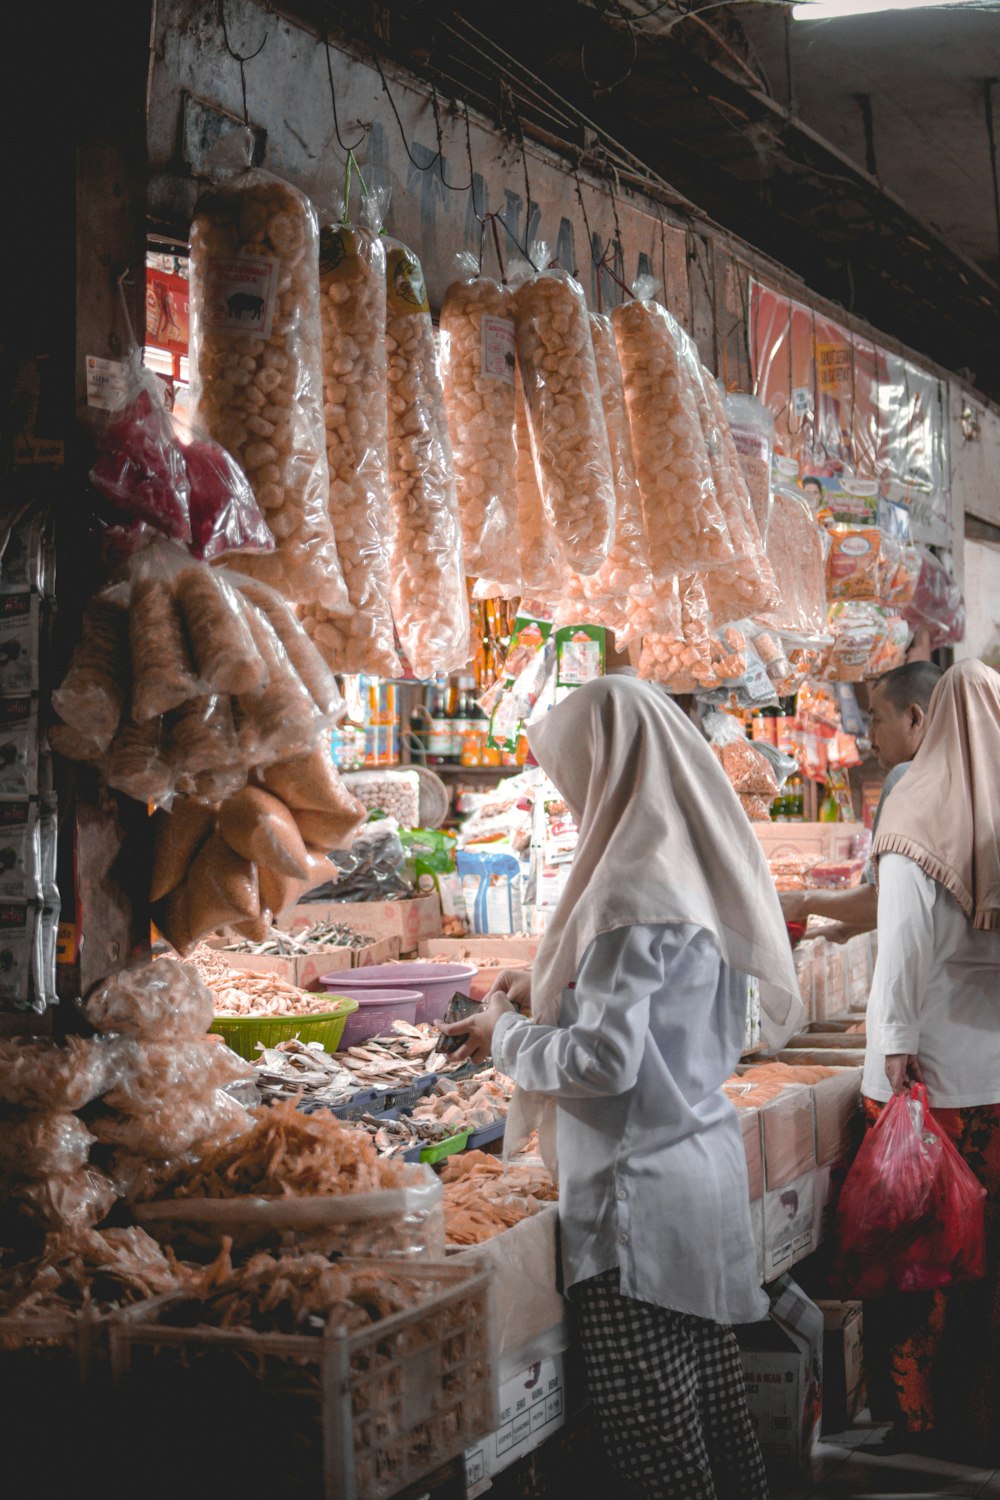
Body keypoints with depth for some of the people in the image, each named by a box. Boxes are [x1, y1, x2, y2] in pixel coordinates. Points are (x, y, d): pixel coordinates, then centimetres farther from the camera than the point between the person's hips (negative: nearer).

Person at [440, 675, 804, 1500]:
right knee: (714, 1401, 17)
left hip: (644, 1194, -9)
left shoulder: (634, 894, -20)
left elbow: (603, 1061, -22)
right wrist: (553, 991, 17)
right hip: (708, 1163, 9)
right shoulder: (702, 869, 9)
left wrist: (505, 1039, -6)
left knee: (652, 1434, -1)